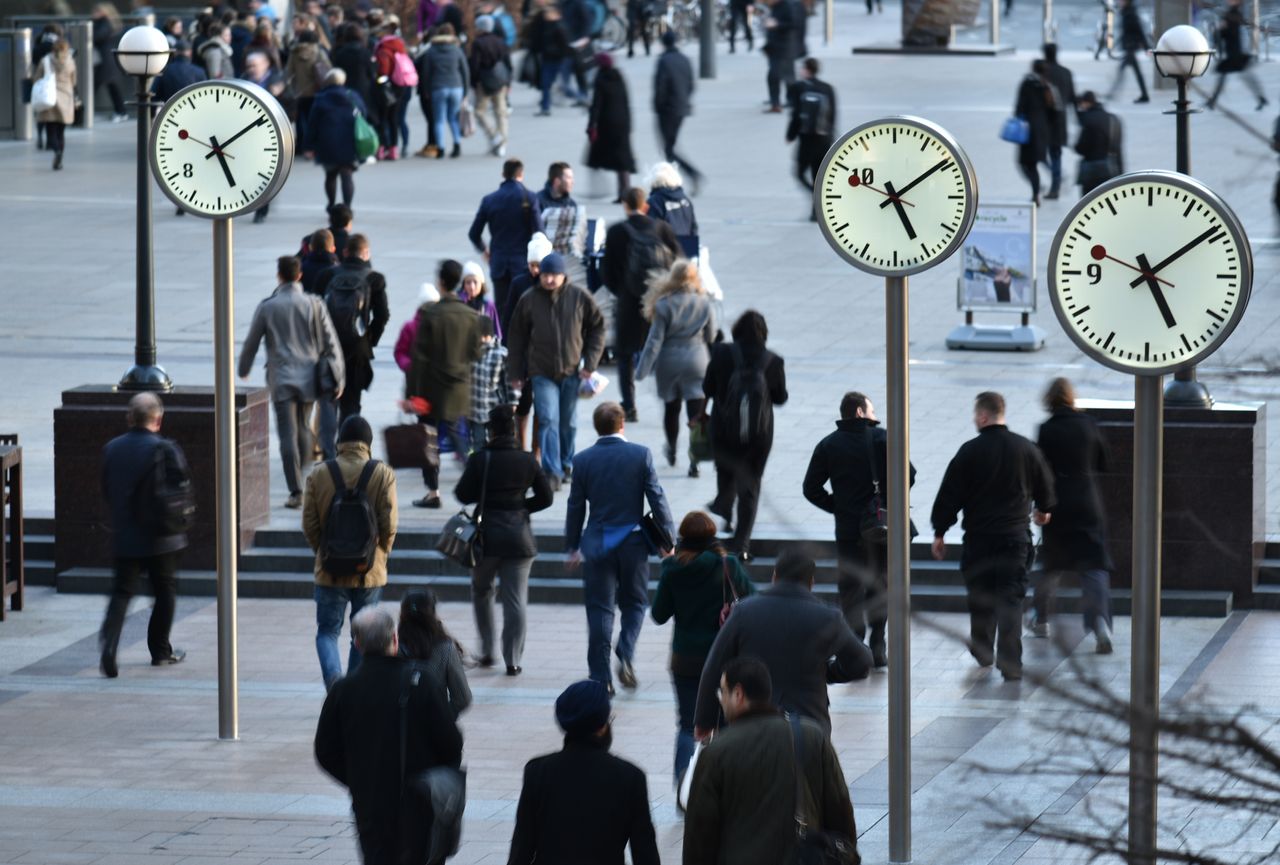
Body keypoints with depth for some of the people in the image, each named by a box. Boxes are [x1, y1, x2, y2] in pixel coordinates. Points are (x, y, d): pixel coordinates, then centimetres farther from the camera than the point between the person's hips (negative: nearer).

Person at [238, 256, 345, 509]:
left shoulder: (267, 307, -3)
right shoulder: (314, 304, -1)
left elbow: (251, 343, 5)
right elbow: (330, 342, -1)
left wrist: (243, 372, 23)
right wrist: (338, 377, 6)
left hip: (281, 380, -2)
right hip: (308, 377, 2)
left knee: (288, 435, -4)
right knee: (303, 428, 19)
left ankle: (296, 491, -10)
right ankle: (302, 479, 21)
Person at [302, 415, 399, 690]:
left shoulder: (319, 473, -3)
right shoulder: (382, 474, -6)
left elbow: (309, 523, -2)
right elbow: (389, 523, -7)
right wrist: (380, 554, 10)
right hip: (370, 573, 0)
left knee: (327, 631, 8)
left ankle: (333, 676, -18)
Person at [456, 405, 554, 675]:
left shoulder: (479, 459, -8)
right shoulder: (527, 461, 0)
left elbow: (463, 495, -6)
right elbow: (545, 497, 4)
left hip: (486, 534, -1)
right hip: (519, 536, 1)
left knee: (481, 592, 20)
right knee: (515, 600, 3)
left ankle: (487, 651, 18)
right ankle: (512, 660, 0)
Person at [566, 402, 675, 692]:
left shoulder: (584, 460, -3)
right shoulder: (640, 455, -6)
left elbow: (575, 507, 3)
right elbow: (657, 499, -4)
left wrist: (572, 546, 13)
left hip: (597, 545, 0)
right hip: (632, 542, 0)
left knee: (599, 609, 4)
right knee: (634, 603, 16)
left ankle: (600, 677, 1)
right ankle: (626, 655, -8)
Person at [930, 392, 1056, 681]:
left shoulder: (970, 451, -9)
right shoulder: (1026, 449, 0)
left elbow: (949, 494, -6)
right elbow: (1045, 486, 14)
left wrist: (940, 532, 5)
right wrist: (1043, 510, 36)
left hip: (979, 538, -1)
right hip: (1016, 536, 1)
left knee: (980, 596, 16)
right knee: (1011, 598, -1)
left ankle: (982, 652, 30)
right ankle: (1011, 664, -10)